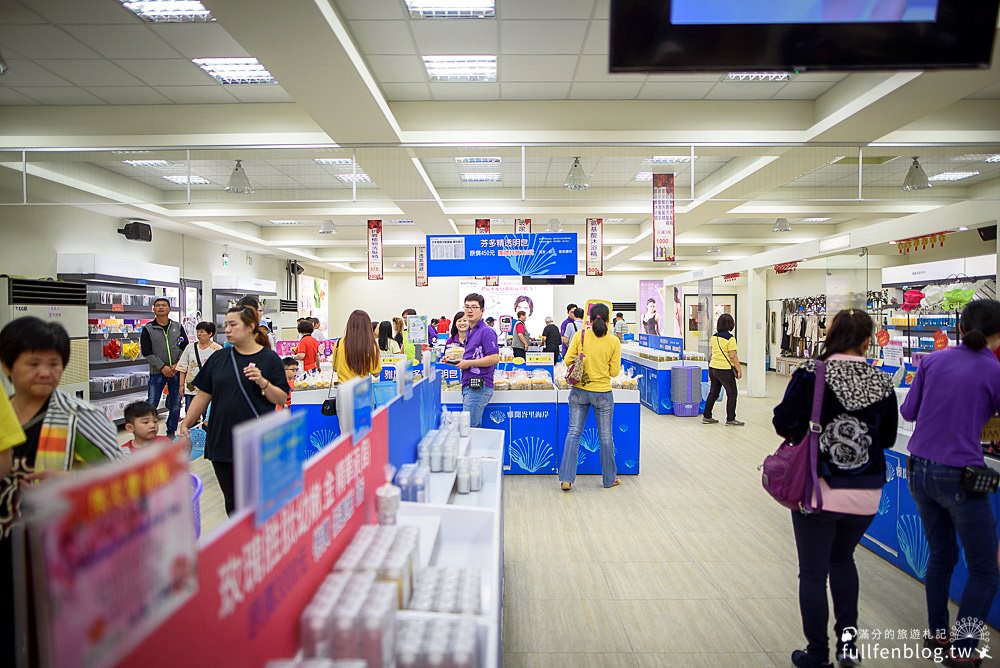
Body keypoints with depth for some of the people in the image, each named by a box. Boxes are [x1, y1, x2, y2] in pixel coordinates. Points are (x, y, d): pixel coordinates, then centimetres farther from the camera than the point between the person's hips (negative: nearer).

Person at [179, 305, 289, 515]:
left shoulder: (270, 359, -2)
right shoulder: (219, 359, 9)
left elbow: (282, 399, -4)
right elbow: (203, 395, 12)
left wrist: (263, 382, -19)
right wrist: (185, 424, 7)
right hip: (222, 441, 4)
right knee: (232, 503, 10)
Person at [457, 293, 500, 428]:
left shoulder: (486, 332, -11)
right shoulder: (470, 332, 19)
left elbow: (494, 358, -19)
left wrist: (468, 363, -13)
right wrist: (461, 361, 13)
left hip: (479, 386, -10)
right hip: (468, 385, 10)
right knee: (476, 427, 12)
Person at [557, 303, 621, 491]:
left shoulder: (580, 335, -7)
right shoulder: (614, 341, -8)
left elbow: (568, 360, -5)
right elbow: (614, 372, -4)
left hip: (579, 391, 1)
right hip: (603, 394, -1)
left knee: (574, 433, 9)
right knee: (606, 436, 13)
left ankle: (566, 478, 7)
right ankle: (609, 478, 27)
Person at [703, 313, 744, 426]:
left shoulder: (714, 336, 6)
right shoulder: (730, 338, -15)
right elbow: (733, 356, -17)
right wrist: (739, 370, -9)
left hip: (712, 368, 7)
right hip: (725, 370, -7)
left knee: (713, 392, 16)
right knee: (732, 393, 6)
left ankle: (707, 417, 20)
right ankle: (730, 419, 8)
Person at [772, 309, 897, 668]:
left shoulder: (811, 374, -14)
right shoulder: (882, 382, -4)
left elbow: (784, 423, -14)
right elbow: (888, 437, 6)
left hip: (818, 490, -4)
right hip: (866, 493, 4)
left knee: (813, 572, 11)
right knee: (842, 558, 28)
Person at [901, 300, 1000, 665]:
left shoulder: (933, 360, 1)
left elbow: (908, 411, 6)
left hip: (919, 471, 5)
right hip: (959, 477, -5)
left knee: (941, 555, 22)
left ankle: (937, 634, 34)